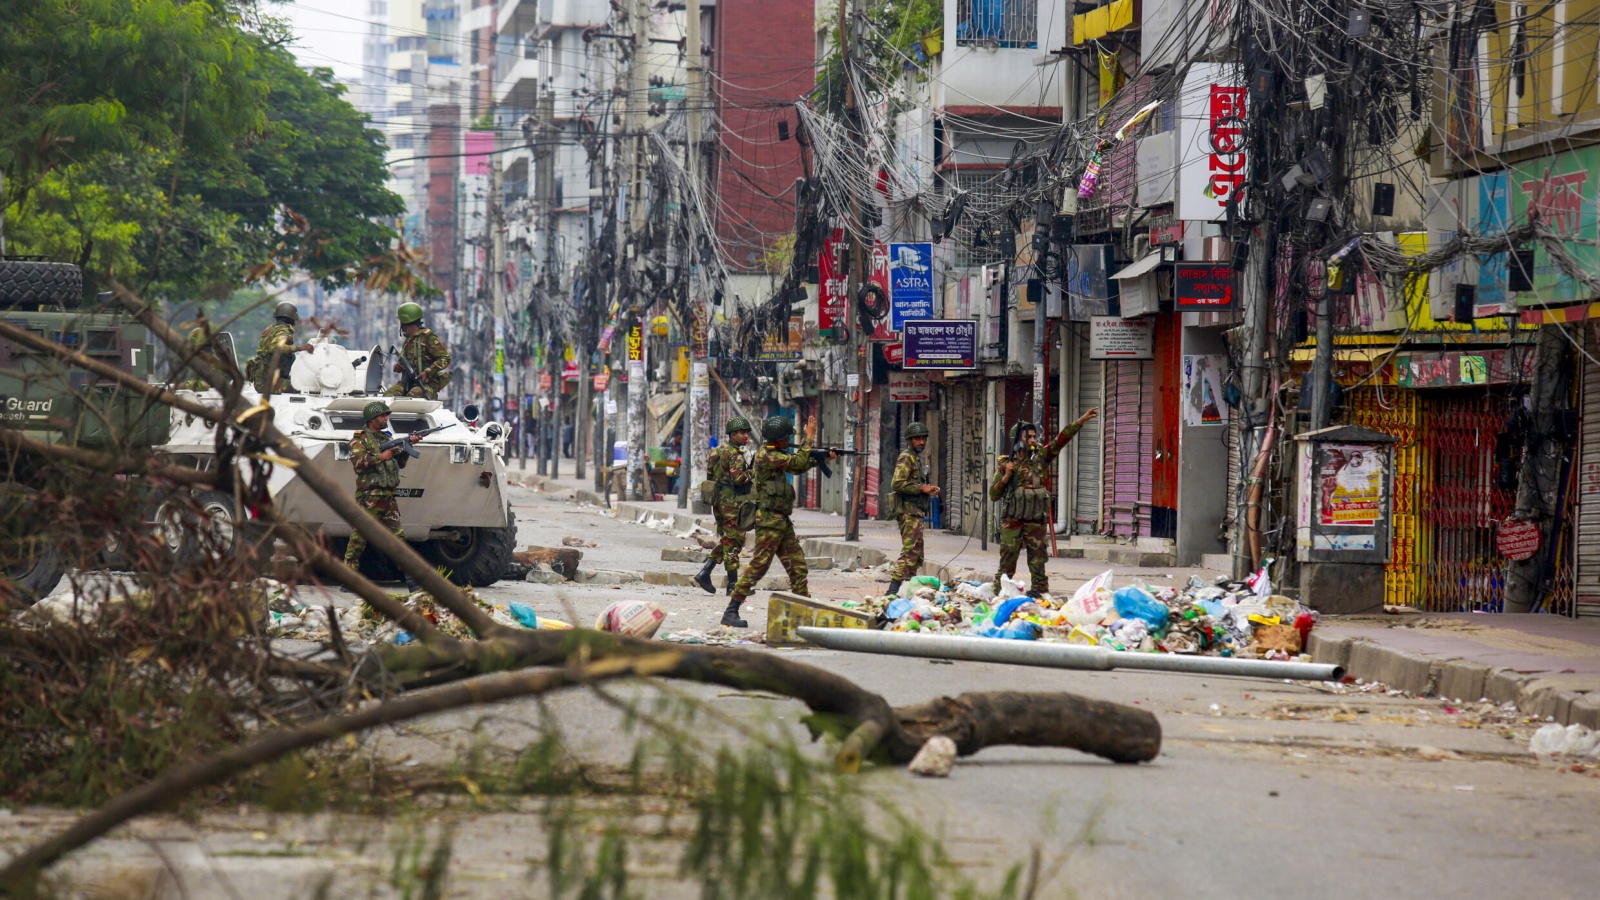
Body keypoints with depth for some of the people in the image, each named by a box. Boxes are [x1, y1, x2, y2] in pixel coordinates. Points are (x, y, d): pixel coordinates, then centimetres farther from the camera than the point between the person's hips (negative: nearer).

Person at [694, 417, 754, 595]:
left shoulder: (718, 451, 15)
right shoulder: (735, 453, -13)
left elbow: (710, 476, 19)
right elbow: (738, 477, -24)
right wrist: (754, 472, -10)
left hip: (719, 500, 9)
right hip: (732, 502, -9)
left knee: (726, 540, 17)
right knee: (733, 542, -4)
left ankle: (705, 572, 7)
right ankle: (733, 585, -2)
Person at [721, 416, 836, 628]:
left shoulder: (775, 454, 15)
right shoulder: (766, 455, -14)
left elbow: (797, 467, 22)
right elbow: (797, 463, -20)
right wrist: (809, 438, -12)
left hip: (783, 521, 10)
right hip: (769, 519, -10)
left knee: (798, 566, 11)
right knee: (759, 565, -12)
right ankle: (731, 612, -12)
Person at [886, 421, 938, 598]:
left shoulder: (918, 458, 21)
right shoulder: (906, 458, -10)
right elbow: (897, 484, -21)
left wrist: (929, 489, 10)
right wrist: (921, 488, -17)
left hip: (916, 512, 10)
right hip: (909, 511, -10)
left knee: (917, 553, 13)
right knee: (910, 551, -17)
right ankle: (893, 588, -22)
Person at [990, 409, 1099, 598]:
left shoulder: (1040, 458, 9)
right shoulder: (1005, 465, 4)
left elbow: (1061, 440, 0)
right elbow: (993, 494, 3)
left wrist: (1081, 421, -9)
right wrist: (1006, 476, -11)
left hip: (1036, 521, 2)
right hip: (1012, 521, -2)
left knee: (1038, 560, 3)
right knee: (1007, 561, -3)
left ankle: (1038, 592, 7)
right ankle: (999, 594, 3)